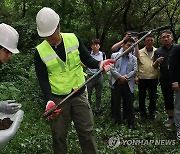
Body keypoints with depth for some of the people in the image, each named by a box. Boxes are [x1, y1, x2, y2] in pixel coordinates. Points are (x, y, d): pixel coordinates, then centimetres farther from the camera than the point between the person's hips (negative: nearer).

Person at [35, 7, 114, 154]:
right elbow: (43, 79, -8)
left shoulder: (73, 39, -5)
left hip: (79, 95, 1)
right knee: (59, 136, 10)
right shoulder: (40, 52, -8)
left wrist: (99, 64, -20)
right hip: (58, 99, 0)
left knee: (86, 132, 8)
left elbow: (87, 59, 2)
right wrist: (49, 100, -22)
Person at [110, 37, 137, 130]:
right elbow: (112, 68, -3)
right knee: (116, 103, 5)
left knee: (129, 104, 2)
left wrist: (125, 77, -10)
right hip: (117, 83, -1)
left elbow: (135, 70, 2)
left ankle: (131, 123, 10)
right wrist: (120, 77, -12)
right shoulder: (114, 55, 8)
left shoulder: (134, 58, 13)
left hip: (128, 84, 1)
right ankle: (117, 121, 17)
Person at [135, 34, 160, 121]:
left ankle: (152, 113, 29)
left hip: (153, 79, 1)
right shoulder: (139, 52, 1)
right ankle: (143, 114, 23)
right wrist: (136, 77, -2)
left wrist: (159, 71, -1)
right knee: (142, 97, 8)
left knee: (153, 97, 10)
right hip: (142, 79, 0)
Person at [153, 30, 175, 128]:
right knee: (168, 100, 10)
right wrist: (157, 62, -15)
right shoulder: (158, 51, 7)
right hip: (165, 80, 2)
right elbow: (154, 66, 7)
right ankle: (171, 118, 24)